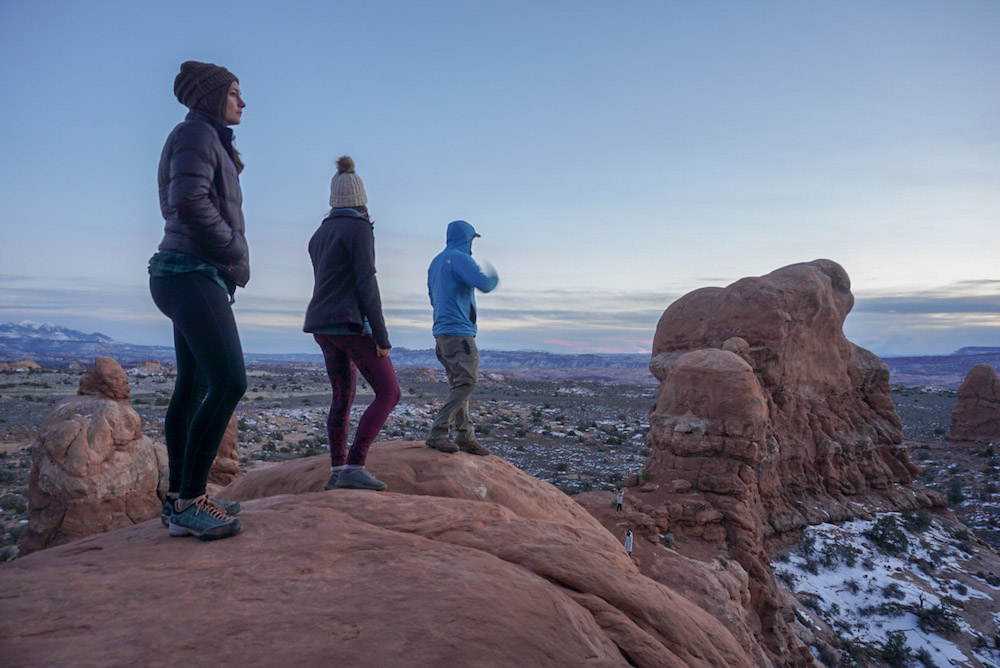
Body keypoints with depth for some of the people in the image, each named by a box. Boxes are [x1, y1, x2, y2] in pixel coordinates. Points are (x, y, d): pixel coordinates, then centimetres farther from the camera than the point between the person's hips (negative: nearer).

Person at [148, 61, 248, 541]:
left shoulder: (208, 141, 24)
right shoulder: (196, 133, -5)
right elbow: (189, 203, -20)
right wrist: (236, 252, -11)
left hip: (194, 277, 10)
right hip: (193, 273, -10)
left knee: (193, 388, 8)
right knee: (230, 382, -18)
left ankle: (178, 498, 12)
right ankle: (189, 503, -14)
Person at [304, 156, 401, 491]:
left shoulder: (320, 234, 16)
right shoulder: (359, 228, -10)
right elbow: (366, 284, -17)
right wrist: (382, 336, -15)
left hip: (322, 325, 9)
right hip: (350, 324, -9)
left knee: (343, 396, 15)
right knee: (389, 392, -4)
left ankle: (337, 470, 13)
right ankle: (354, 467, -11)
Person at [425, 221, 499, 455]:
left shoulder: (436, 262, 20)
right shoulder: (460, 259, -9)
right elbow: (483, 283, -22)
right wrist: (493, 278, -1)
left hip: (442, 332, 10)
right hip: (458, 332, -10)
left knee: (459, 385, 9)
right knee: (467, 381, -12)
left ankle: (465, 436, 10)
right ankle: (438, 433, -14)